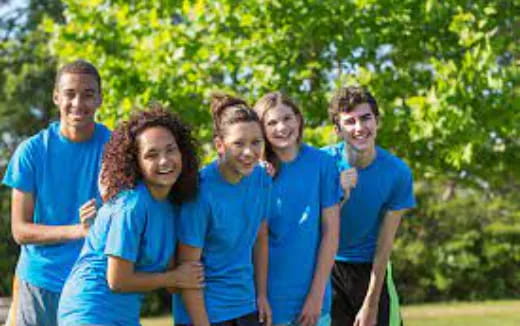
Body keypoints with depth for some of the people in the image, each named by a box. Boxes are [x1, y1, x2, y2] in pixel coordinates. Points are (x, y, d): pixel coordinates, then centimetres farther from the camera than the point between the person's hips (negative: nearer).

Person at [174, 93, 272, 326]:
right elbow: (188, 268, -16)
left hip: (246, 306, 6)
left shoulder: (261, 179, -2)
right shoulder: (200, 190, -19)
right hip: (204, 307, -6)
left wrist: (261, 294, 9)